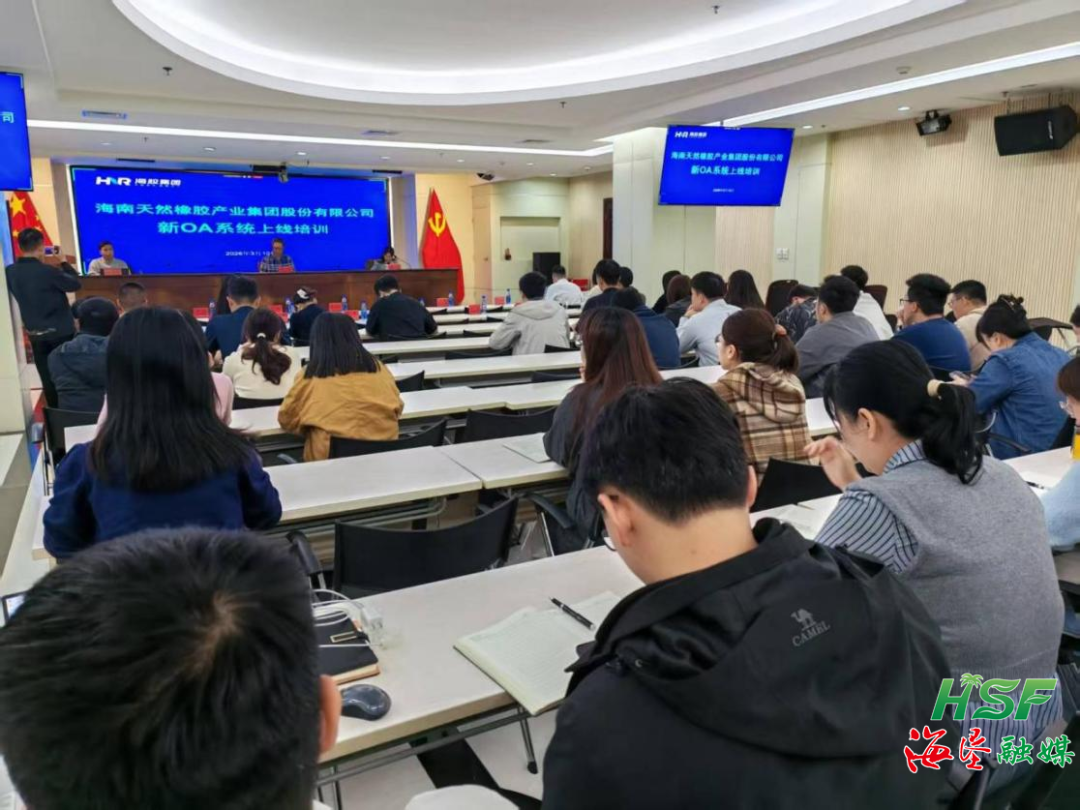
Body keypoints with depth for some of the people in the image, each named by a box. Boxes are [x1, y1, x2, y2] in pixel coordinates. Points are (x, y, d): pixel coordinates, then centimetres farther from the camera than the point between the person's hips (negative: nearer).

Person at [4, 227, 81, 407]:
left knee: (48, 380, 10)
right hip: (61, 332, -5)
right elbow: (76, 284, -7)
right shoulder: (48, 271, -20)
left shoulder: (10, 272, -2)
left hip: (35, 335, 5)